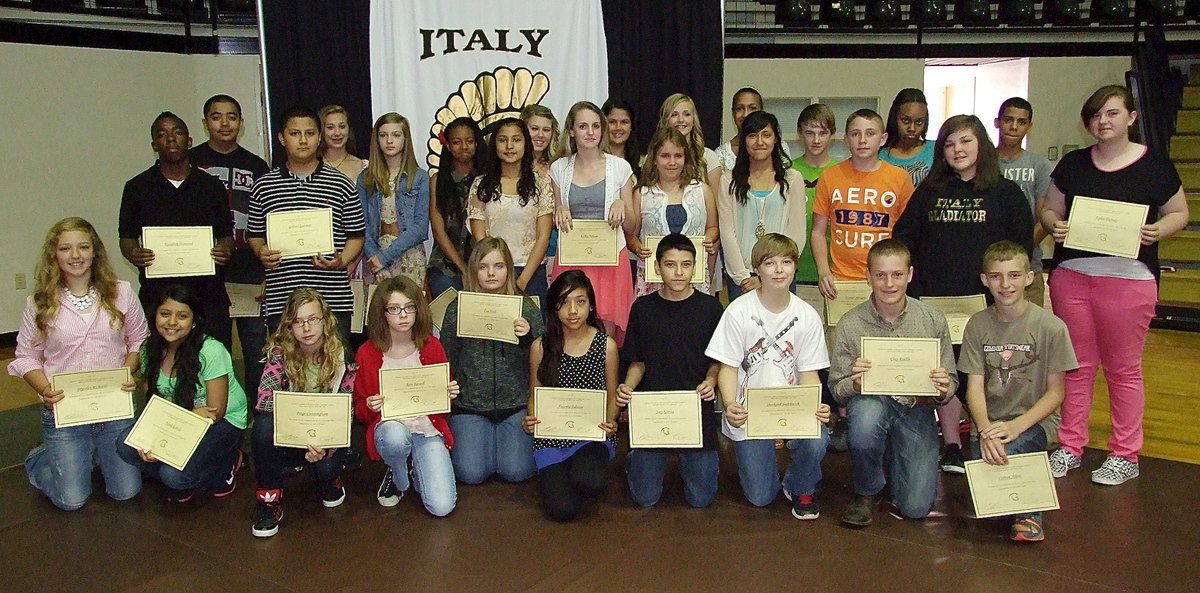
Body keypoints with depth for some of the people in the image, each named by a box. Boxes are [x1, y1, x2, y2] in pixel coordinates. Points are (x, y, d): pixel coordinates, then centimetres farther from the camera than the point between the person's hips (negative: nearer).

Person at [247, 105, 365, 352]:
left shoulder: (341, 185, 6)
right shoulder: (263, 186, 10)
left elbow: (356, 236, 8)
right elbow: (255, 235, 17)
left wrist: (340, 262, -11)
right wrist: (261, 253, -5)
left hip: (333, 299, -1)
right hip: (280, 301, 1)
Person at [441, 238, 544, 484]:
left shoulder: (526, 308, 1)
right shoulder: (457, 309, 1)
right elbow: (445, 361, 9)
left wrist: (528, 336, -19)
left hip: (516, 405, 0)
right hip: (469, 405, 0)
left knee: (517, 471, -14)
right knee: (471, 473, -14)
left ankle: (503, 435, 20)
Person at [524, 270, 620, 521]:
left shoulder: (606, 345, 1)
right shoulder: (541, 347, 1)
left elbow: (611, 398, 8)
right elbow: (534, 397, 10)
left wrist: (610, 422, -14)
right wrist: (531, 419, -12)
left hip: (593, 436, 0)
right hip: (550, 437, 1)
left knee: (590, 483, -33)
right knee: (562, 510, -19)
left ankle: (585, 469, 6)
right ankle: (557, 475, 16)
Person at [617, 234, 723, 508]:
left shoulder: (710, 307, -2)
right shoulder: (643, 308, 0)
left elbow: (718, 360, 6)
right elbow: (637, 363, 6)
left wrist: (710, 381, -15)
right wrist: (628, 386, -14)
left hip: (698, 410, 0)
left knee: (701, 498, 1)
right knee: (646, 498, 2)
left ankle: (699, 460, 33)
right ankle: (635, 459, 34)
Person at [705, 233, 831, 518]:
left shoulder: (807, 316, -3)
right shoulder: (739, 311, -10)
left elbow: (808, 373, -1)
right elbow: (728, 367, -8)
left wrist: (816, 407, -21)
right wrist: (730, 406, -27)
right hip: (748, 413, -1)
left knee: (816, 442, -31)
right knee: (760, 497, -1)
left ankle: (800, 489, 4)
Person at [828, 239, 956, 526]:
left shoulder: (933, 320, -1)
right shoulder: (850, 325, -7)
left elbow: (951, 384, 6)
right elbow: (836, 389, -3)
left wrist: (943, 389, -18)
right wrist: (855, 384, -26)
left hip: (916, 409, 1)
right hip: (871, 404, -1)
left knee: (916, 507, -12)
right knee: (866, 411, -39)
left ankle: (895, 460, 26)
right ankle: (868, 491, -7)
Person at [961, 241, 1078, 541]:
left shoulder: (1051, 327, -8)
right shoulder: (977, 325, 0)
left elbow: (1056, 392, -5)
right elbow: (975, 386, -4)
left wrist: (1016, 426, -19)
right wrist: (985, 430, -23)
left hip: (1034, 420, -3)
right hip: (987, 421, 3)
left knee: (1006, 452, -33)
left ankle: (1027, 510, -2)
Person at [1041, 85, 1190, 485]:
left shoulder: (1154, 165, 1)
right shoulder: (1072, 164, 9)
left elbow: (1179, 213, 8)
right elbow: (1049, 209, 15)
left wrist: (1157, 231, -13)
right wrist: (1055, 225, -8)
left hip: (1128, 277, -3)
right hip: (1071, 275, 3)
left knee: (1123, 368, 4)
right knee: (1077, 365, 10)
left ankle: (1124, 455, 16)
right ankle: (1070, 447, 21)